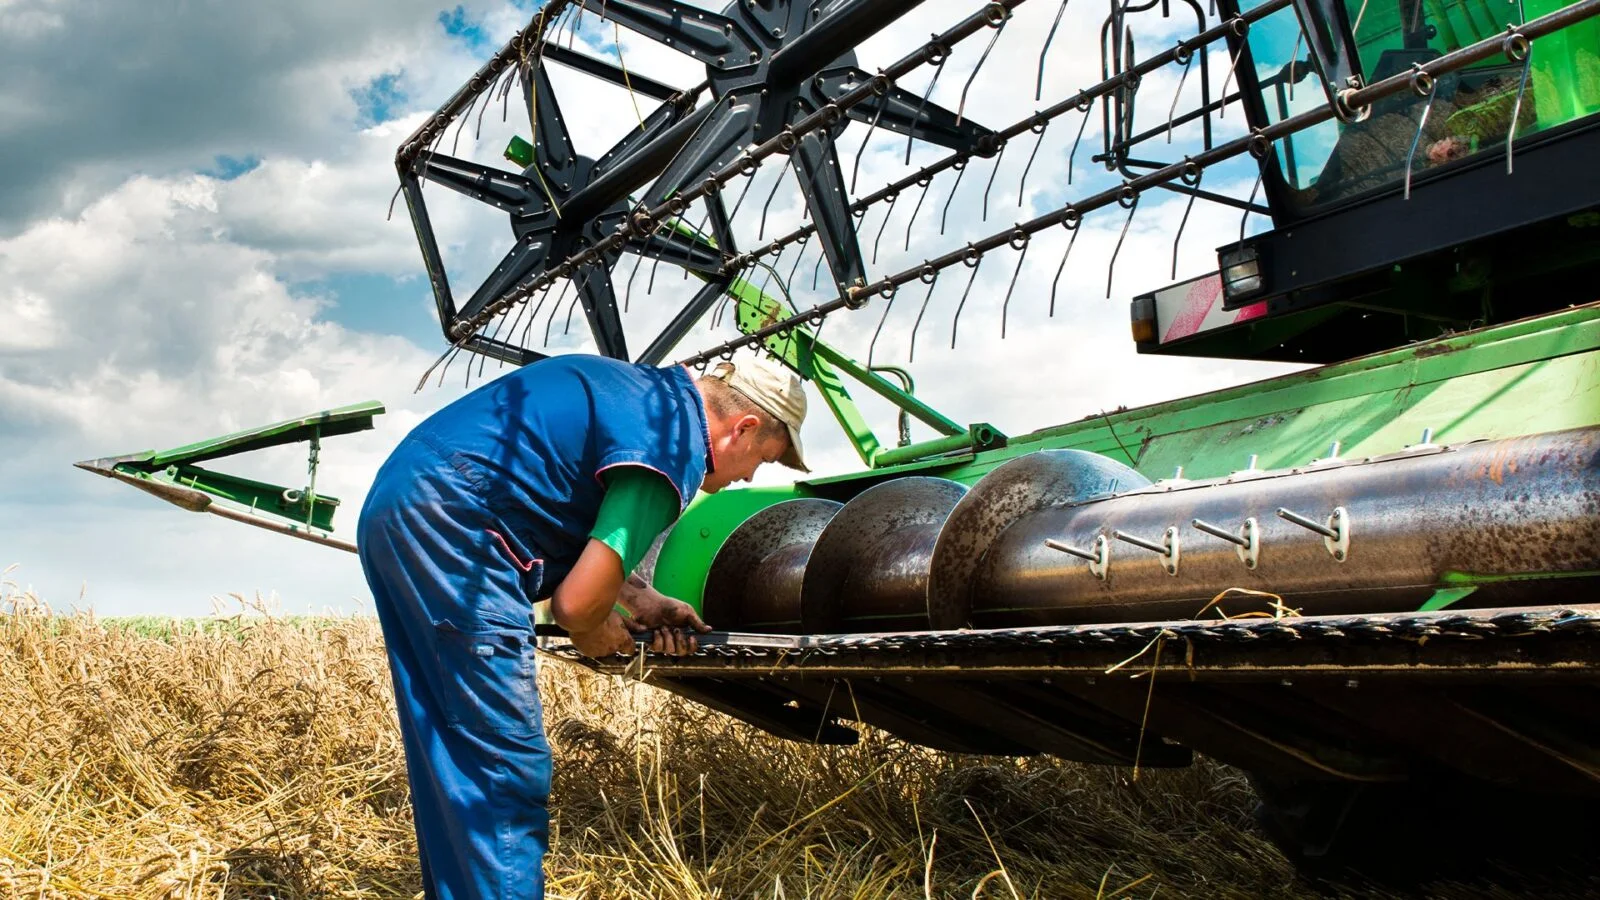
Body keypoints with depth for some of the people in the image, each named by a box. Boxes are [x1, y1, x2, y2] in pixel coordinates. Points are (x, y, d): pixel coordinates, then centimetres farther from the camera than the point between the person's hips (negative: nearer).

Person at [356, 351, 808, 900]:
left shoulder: (650, 391, 17)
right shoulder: (675, 443, -11)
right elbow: (577, 603, -17)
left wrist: (636, 601, 17)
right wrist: (598, 634, 4)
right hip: (449, 522, -11)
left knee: (450, 761, 17)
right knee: (509, 770, -6)